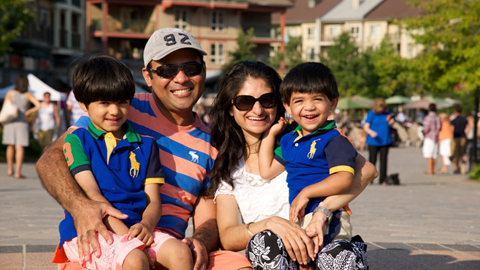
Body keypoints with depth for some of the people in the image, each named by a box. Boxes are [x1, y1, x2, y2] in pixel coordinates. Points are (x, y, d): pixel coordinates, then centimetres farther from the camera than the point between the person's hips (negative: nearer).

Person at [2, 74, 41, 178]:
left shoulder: (10, 93, -2)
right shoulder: (28, 95, -4)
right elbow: (38, 106, -11)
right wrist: (28, 113, 2)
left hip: (10, 122, 1)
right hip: (22, 123, -1)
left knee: (10, 146, 15)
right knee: (20, 147, -4)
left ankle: (10, 170, 21)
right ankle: (18, 172, -11)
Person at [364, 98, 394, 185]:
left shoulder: (387, 112, 2)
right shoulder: (371, 113, -8)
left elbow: (390, 124, 13)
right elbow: (366, 127, -10)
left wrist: (391, 122, -11)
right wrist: (371, 132, -31)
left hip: (385, 141, 3)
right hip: (373, 141, -3)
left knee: (383, 160, 4)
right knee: (372, 161, -1)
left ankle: (383, 180, 9)